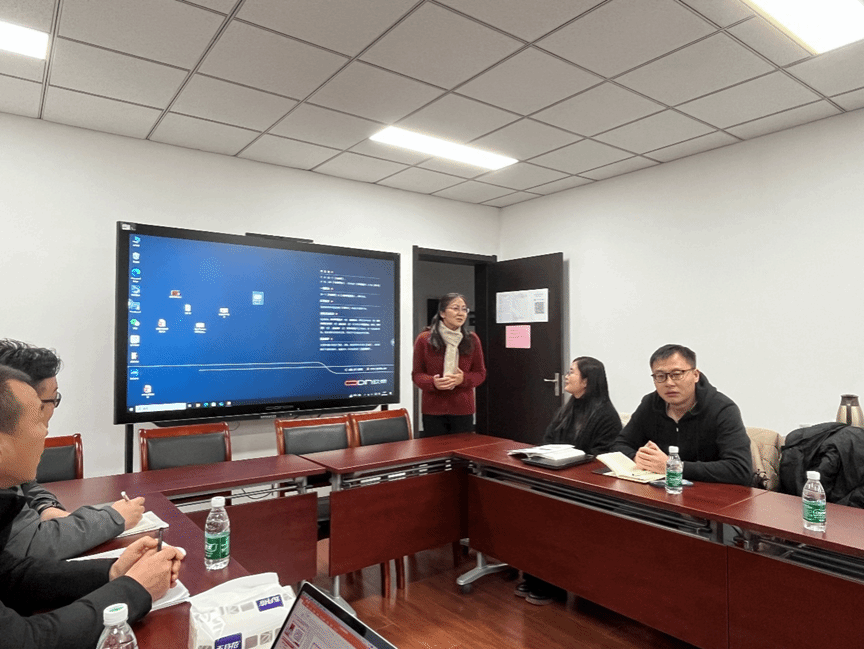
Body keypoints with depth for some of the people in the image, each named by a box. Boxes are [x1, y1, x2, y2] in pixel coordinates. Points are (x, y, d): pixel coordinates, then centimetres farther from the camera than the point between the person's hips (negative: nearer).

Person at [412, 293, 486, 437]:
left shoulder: (472, 339, 3)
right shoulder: (424, 340, -1)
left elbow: (480, 373, 8)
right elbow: (417, 374, 4)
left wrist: (463, 379, -13)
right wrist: (433, 382, -17)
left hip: (463, 410, 1)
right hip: (433, 410, -1)